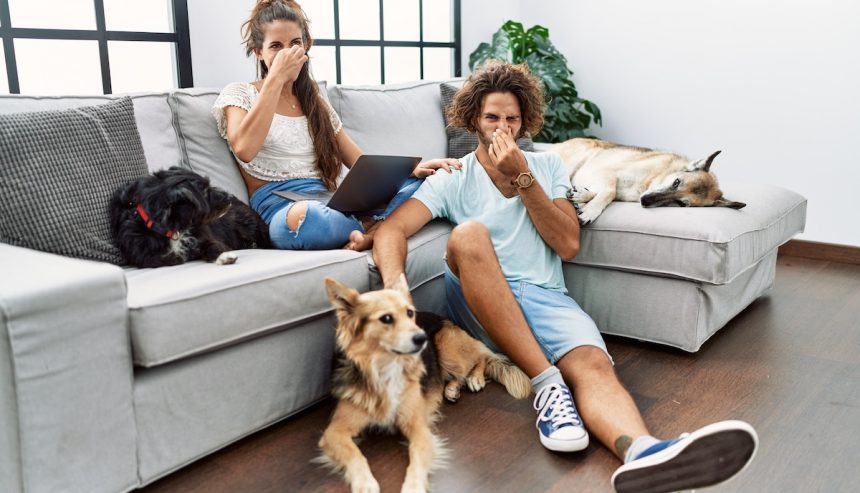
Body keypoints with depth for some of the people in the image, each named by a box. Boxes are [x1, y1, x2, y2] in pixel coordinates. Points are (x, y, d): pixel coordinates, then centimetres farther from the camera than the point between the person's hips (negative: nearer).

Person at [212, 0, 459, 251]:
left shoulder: (316, 102, 20)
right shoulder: (238, 94, 6)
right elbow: (244, 150, -16)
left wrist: (410, 169, -5)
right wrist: (277, 77, -11)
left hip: (330, 204, 5)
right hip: (280, 211, -5)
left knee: (425, 182, -13)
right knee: (308, 216, -43)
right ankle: (372, 226, -16)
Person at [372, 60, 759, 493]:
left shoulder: (546, 166, 20)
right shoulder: (452, 179, 13)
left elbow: (568, 245, 7)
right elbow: (391, 230, -4)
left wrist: (522, 178, -3)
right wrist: (395, 286, -26)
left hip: (545, 297, 2)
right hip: (479, 307, -1)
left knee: (593, 365, -30)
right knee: (469, 233, -33)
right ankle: (547, 385, -33)